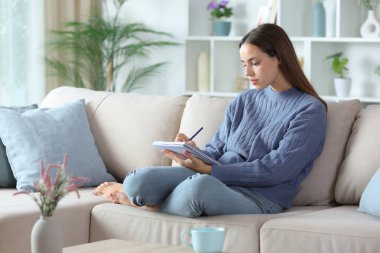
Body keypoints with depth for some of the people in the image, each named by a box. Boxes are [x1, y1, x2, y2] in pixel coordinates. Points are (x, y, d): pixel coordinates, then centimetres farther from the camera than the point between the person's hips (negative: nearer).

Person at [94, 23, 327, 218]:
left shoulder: (310, 111, -1)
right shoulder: (243, 102, 20)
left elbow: (275, 170, -10)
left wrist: (207, 170, -13)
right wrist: (193, 153, -8)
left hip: (259, 198, -5)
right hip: (213, 179, 5)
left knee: (200, 184, -39)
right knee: (139, 180, -26)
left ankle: (143, 202, -9)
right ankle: (133, 190, 10)